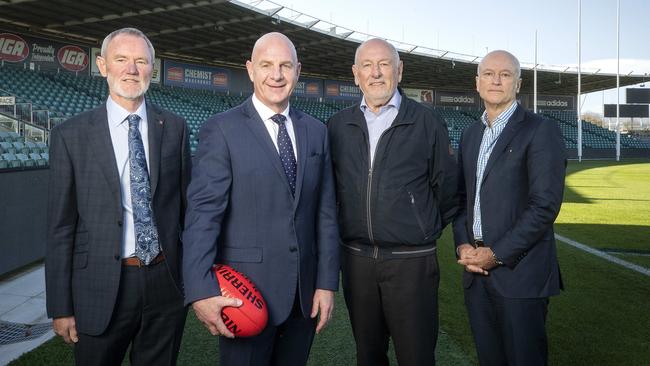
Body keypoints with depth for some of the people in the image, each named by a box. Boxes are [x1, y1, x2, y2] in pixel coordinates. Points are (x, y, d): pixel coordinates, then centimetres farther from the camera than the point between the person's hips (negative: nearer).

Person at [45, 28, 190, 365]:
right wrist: (60, 307, -2)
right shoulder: (70, 135, -3)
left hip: (167, 283, 2)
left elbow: (188, 204, 7)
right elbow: (60, 227, -2)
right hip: (101, 289, -1)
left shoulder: (174, 128, 2)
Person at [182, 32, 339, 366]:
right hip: (246, 291, -4)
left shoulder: (316, 132, 8)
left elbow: (325, 213, 6)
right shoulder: (221, 130, -6)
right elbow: (203, 212, -13)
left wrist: (327, 283, 2)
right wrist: (201, 291, -22)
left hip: (305, 294, 4)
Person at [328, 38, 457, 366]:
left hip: (412, 261, -2)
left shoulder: (427, 122, -2)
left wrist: (427, 230, 9)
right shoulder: (337, 126, 5)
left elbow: (447, 186, 4)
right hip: (356, 260, 3)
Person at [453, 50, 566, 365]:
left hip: (520, 272, -5)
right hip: (476, 271, 6)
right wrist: (462, 244, -2)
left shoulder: (541, 131, -7)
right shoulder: (470, 134, 13)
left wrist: (498, 254, -15)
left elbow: (545, 205, -14)